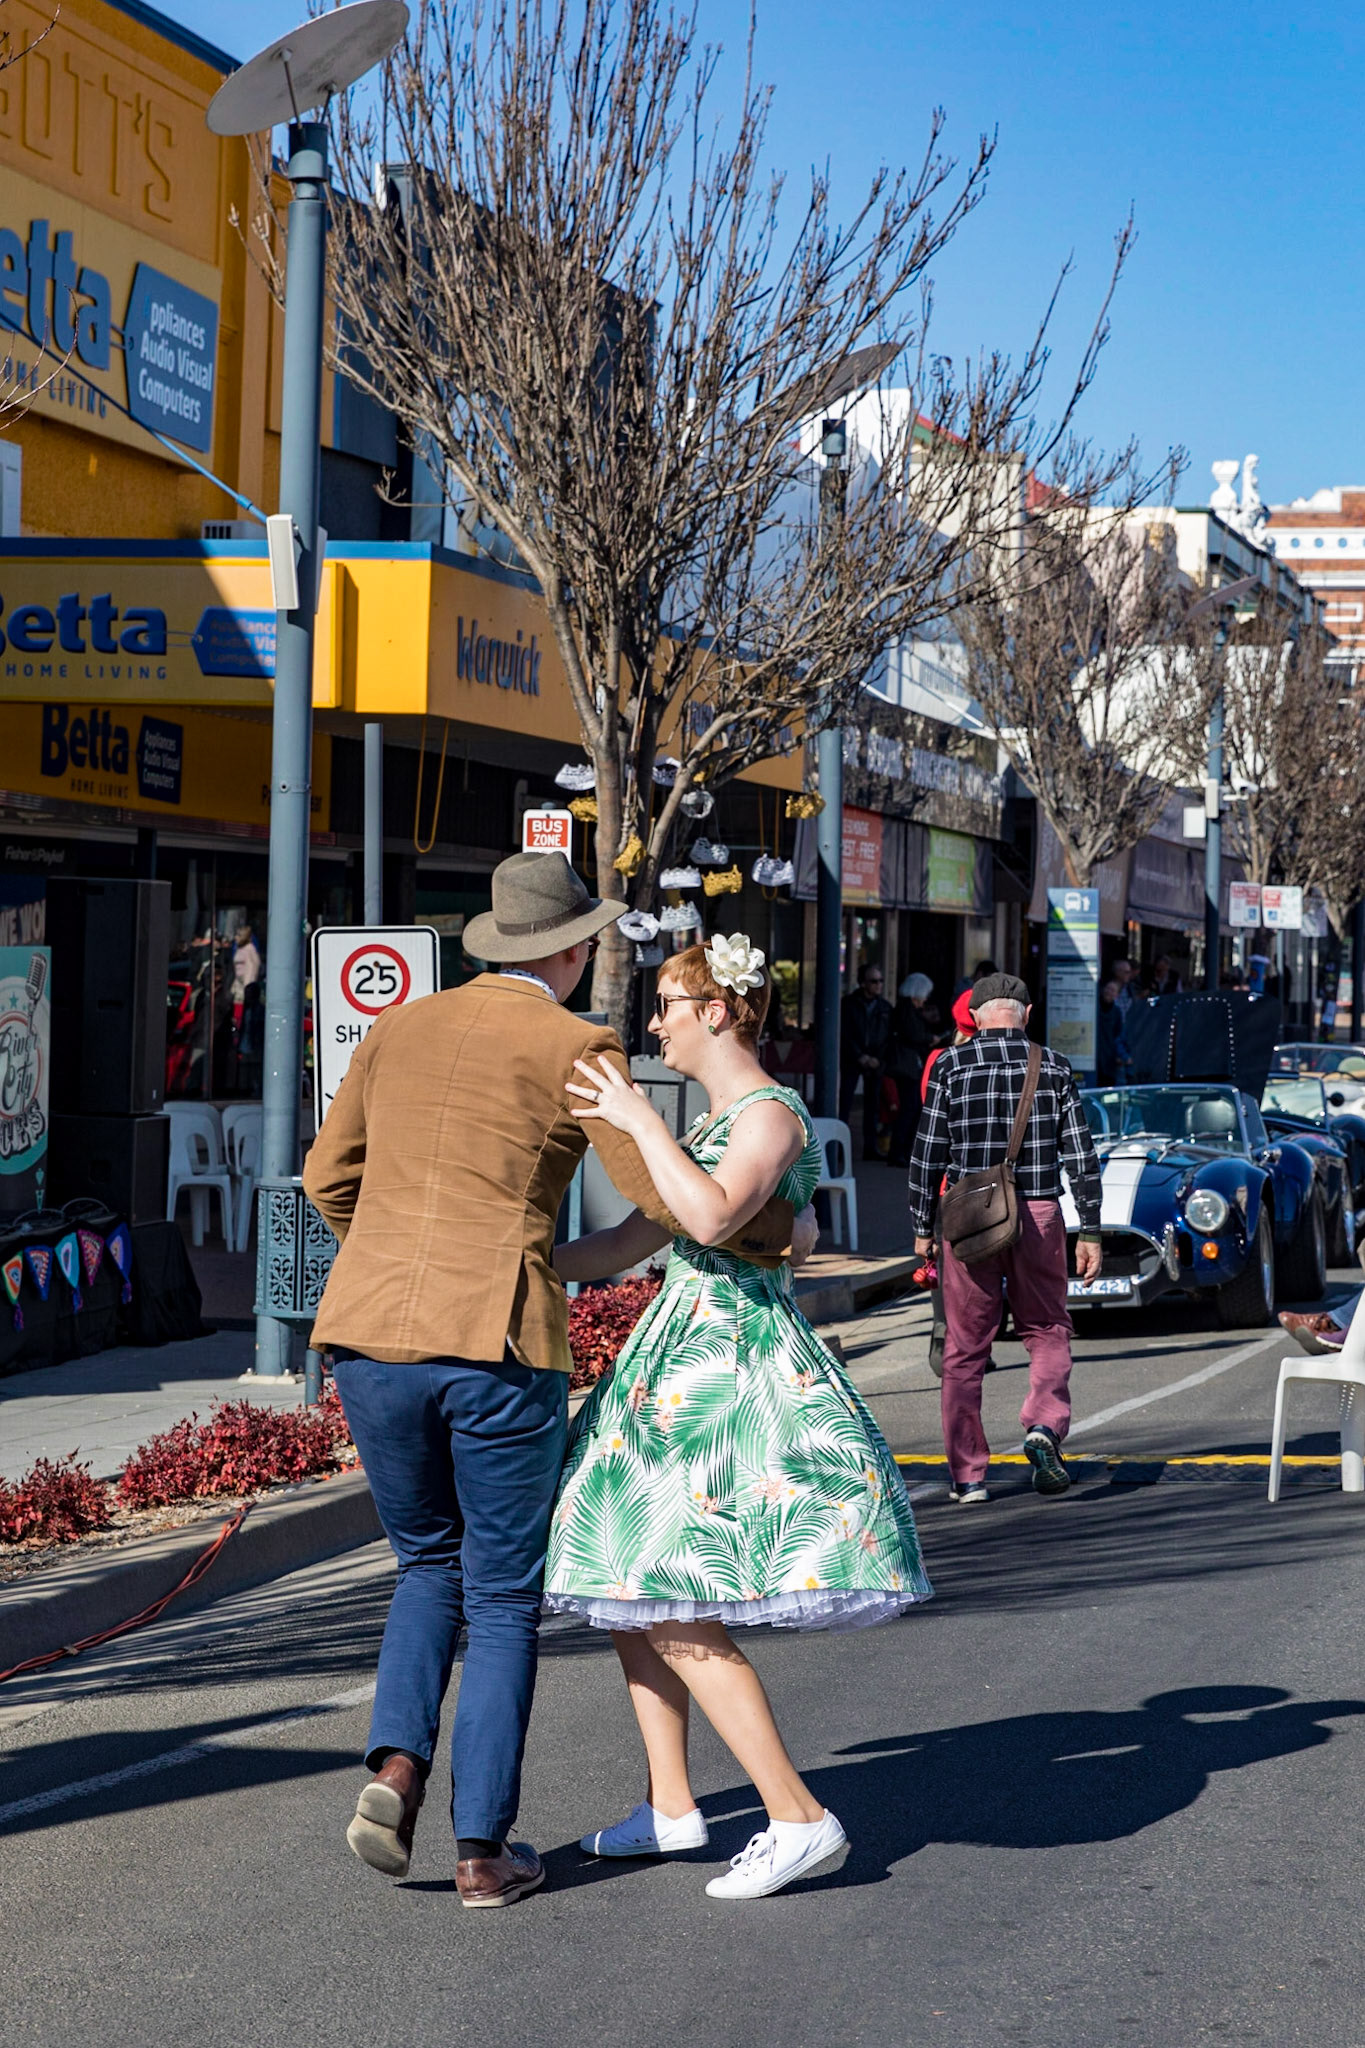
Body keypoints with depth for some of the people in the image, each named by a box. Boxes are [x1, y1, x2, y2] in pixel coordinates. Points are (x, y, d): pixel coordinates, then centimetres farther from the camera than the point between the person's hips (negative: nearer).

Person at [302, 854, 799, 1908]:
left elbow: (330, 1177, 22)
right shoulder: (578, 1050, -1)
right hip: (499, 1348, -4)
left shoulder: (400, 1029, 14)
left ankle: (397, 1769, 1)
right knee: (504, 1597, 10)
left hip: (370, 1337, 4)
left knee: (430, 1561, 23)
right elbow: (670, 1197, -5)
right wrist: (776, 1224, 14)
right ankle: (482, 1849, 9)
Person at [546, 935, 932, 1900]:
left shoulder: (772, 1115, -13)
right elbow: (630, 1242, 23)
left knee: (680, 1619, -13)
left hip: (733, 1371, -10)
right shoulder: (713, 1122, 17)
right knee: (629, 1590, 13)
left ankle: (799, 1818, -10)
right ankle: (672, 1808, 21)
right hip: (682, 1361, 10)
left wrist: (637, 1119, -23)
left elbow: (710, 1215, -33)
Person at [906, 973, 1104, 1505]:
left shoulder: (952, 1064, 0)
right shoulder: (1053, 1067, 3)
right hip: (1038, 1215, 1)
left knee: (965, 1346, 7)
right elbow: (1081, 1155, 2)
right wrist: (1090, 1231, 7)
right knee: (1047, 1331, 15)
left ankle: (967, 1475, 8)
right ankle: (1043, 1426, -11)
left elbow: (928, 1152, 0)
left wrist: (922, 1226, 8)